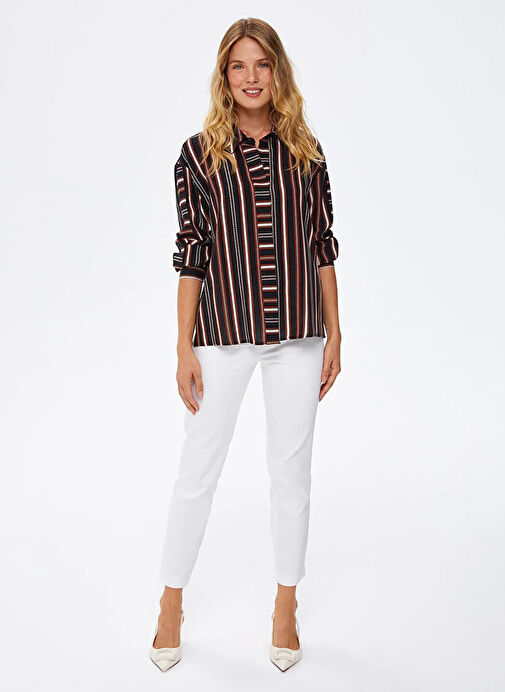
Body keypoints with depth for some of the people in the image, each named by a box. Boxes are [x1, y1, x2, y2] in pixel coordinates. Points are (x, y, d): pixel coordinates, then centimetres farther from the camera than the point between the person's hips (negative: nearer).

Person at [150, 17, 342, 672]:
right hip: (224, 330, -1)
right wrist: (184, 349, -4)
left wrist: (334, 333, 3)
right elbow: (191, 253, -1)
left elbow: (323, 246, 7)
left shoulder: (304, 152, 6)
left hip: (298, 331, 2)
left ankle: (286, 606, 28)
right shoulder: (199, 153, 1)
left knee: (291, 469, 10)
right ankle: (171, 605, 25)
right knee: (198, 470, 5)